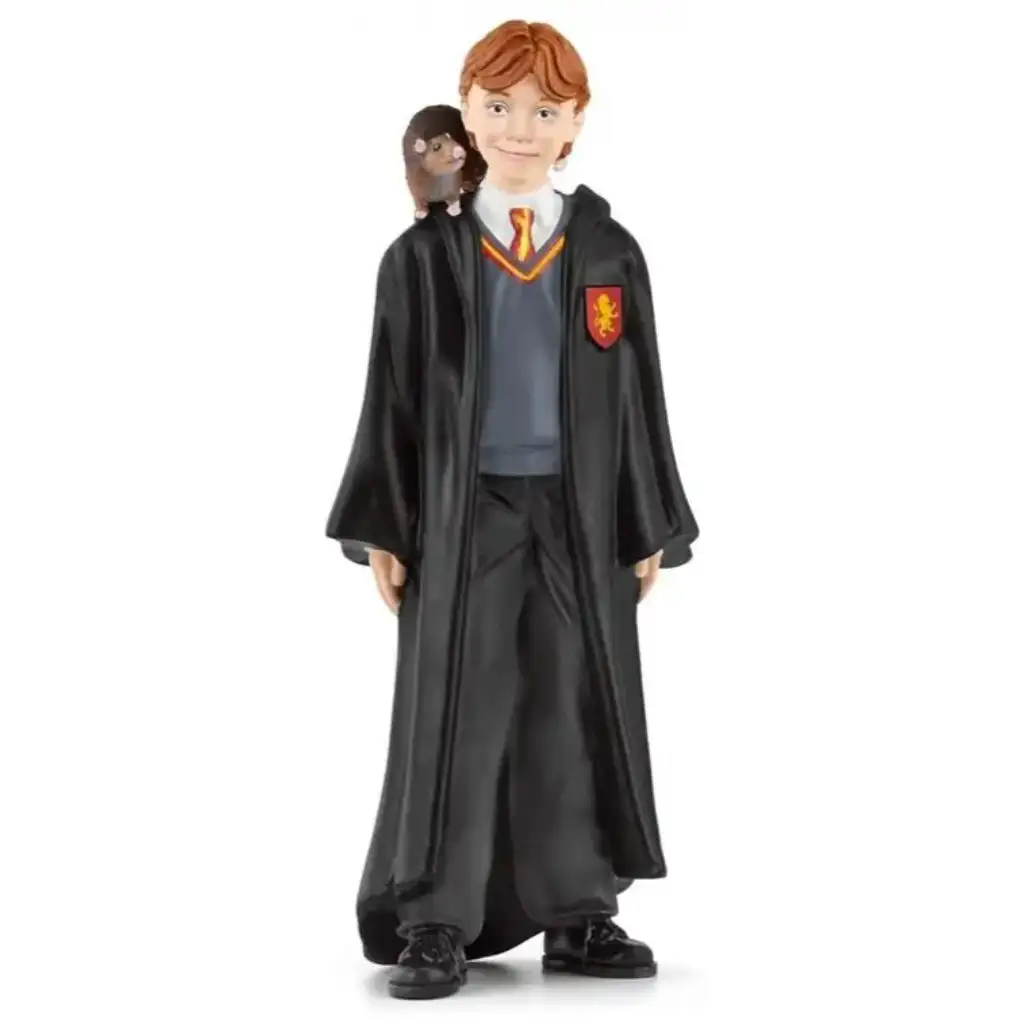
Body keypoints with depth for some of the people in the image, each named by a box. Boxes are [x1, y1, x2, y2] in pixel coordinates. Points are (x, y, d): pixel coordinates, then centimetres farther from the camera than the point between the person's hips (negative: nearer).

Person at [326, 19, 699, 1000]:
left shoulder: (610, 254, 5)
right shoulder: (423, 255, 1)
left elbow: (638, 397, 8)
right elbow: (393, 399, 2)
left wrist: (648, 529, 6)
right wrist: (381, 530, -2)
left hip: (578, 519, 2)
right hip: (460, 517, -1)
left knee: (576, 715, 6)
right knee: (456, 718, 0)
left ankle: (579, 914, 17)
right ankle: (435, 925, 7)